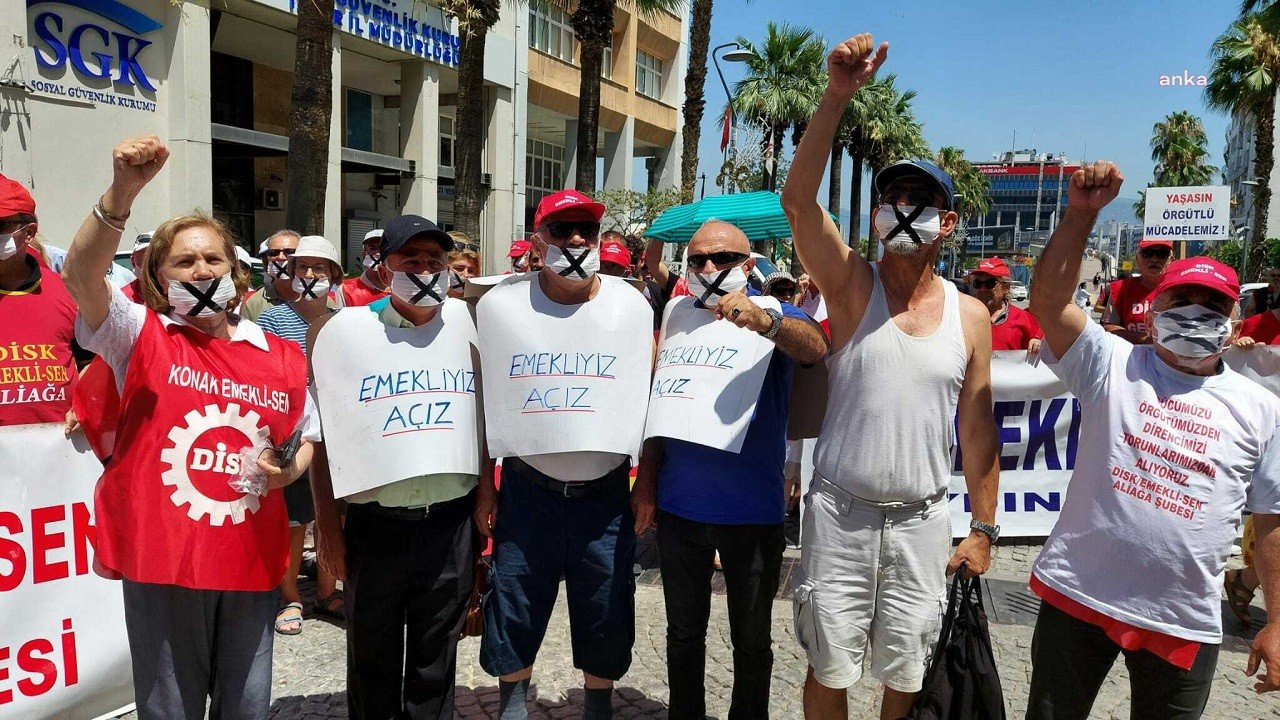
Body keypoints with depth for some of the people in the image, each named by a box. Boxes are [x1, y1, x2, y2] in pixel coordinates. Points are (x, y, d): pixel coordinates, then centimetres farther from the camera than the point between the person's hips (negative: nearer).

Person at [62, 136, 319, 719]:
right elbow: (80, 277, -20)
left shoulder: (283, 356, 6)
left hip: (253, 558, 3)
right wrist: (123, 191, -33)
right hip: (161, 556, -2)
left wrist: (290, 468, -5)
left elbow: (307, 437, 18)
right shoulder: (144, 336, -1)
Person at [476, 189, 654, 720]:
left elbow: (647, 398, 3)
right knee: (514, 616, 11)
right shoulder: (500, 304, -3)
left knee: (606, 622, 12)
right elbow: (480, 401, 3)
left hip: (607, 492, 1)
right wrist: (482, 486, 3)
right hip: (527, 490, 0)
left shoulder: (631, 305, -2)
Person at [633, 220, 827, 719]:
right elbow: (659, 402, 11)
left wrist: (762, 320, -49)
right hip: (679, 506, 3)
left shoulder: (773, 311, -7)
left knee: (752, 641, 13)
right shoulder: (677, 315, 6)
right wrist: (647, 479, 6)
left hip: (753, 509, -3)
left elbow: (815, 347, -30)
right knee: (684, 634, 18)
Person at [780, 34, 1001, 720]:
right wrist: (836, 95, -30)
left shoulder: (970, 316, 1)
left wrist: (983, 529, 5)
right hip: (840, 510, -2)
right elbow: (798, 200, -22)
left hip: (923, 519, 2)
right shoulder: (852, 286, -5)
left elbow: (977, 428, 5)